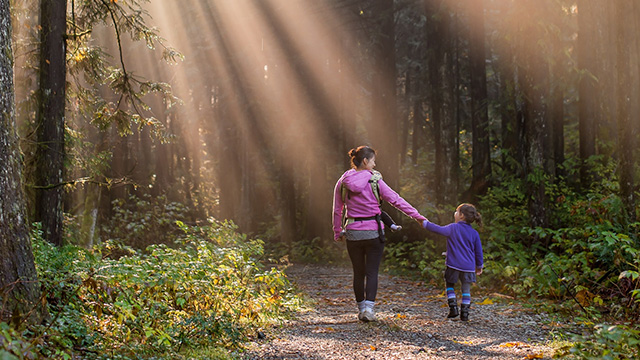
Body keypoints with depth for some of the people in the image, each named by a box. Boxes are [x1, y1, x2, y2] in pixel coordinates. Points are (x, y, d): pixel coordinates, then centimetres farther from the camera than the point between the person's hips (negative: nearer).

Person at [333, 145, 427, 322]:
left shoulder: (342, 183, 2)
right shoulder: (374, 180, -7)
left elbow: (337, 210, 7)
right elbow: (396, 200, -7)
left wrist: (337, 232, 18)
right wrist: (417, 216, -3)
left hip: (353, 233, 3)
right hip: (373, 232, -3)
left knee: (358, 272, 14)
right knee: (372, 272, 3)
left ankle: (361, 308, 20)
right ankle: (369, 308, -9)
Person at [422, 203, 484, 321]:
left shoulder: (453, 228, -6)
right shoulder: (474, 233, 4)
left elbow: (439, 229, -7)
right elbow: (478, 251, 9)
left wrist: (425, 223, 6)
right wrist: (479, 266, 21)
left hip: (453, 264, -2)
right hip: (468, 266, 2)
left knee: (450, 286, 17)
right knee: (466, 289, 10)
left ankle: (453, 308, 5)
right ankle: (464, 313, 5)